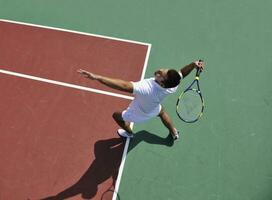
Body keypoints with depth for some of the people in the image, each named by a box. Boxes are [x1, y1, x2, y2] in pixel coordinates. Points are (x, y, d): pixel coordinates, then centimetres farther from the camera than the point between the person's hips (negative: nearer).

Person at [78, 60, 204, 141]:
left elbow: (123, 85, -62)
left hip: (138, 115, -5)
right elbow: (182, 73, -11)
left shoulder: (147, 88, -52)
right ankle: (174, 133, 63)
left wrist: (96, 77, -66)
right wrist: (194, 64, -24)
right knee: (162, 112, 40)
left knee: (117, 115, 22)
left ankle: (129, 133, 53)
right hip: (154, 110, 5)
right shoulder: (172, 85, -33)